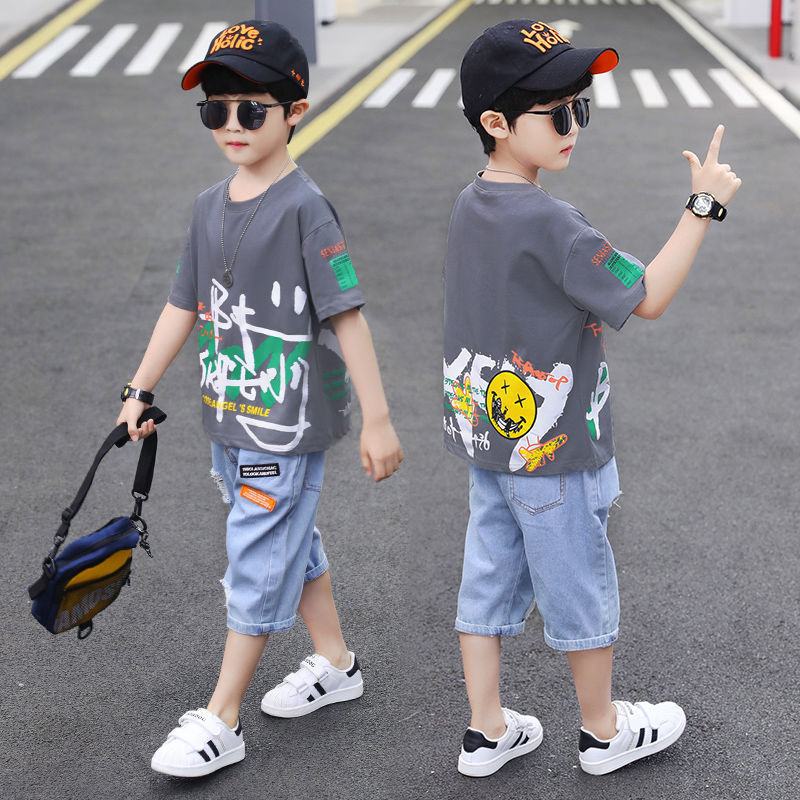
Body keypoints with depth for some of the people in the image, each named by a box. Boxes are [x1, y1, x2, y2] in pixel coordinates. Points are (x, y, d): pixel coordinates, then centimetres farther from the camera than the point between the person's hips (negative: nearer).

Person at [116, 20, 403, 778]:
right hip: (230, 415, 8)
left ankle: (220, 722, 9)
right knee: (292, 541, 20)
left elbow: (346, 316, -17)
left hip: (289, 421, -8)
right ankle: (334, 664, 38)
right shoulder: (210, 206, 7)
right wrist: (139, 392, 14)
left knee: (258, 560, 0)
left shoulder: (304, 208, -16)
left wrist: (377, 420, -18)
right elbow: (184, 305, 14)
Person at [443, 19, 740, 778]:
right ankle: (603, 732, 28)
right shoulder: (549, 223, -25)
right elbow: (648, 297, -20)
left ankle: (486, 732, 25)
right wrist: (703, 205, -15)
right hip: (553, 449, -8)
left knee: (489, 580, 15)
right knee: (581, 591, 10)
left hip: (488, 435, 8)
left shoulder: (469, 207, 2)